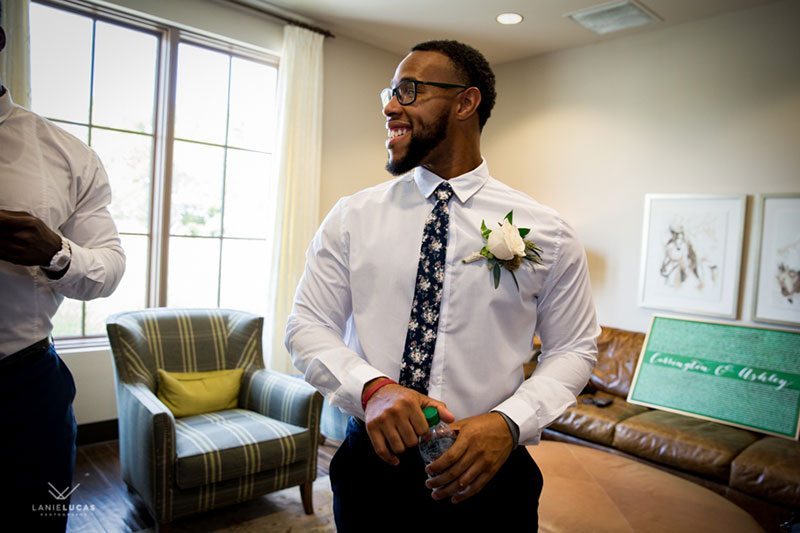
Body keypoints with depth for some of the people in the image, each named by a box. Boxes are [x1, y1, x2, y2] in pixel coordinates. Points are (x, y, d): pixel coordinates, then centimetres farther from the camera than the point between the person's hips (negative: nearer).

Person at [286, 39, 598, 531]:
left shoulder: (546, 232, -6)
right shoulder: (351, 218, -3)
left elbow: (573, 349, -1)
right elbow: (308, 326, -3)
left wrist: (509, 422, -18)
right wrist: (372, 387, -22)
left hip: (487, 473, -1)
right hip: (371, 466, 2)